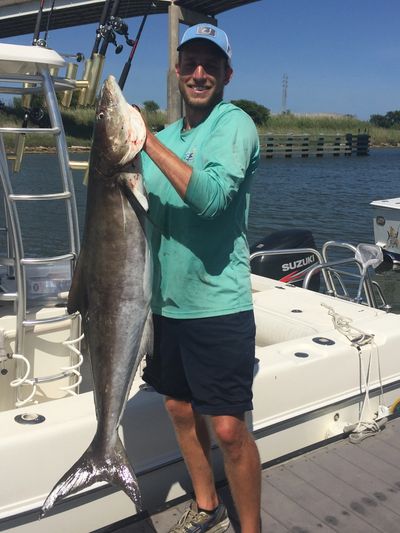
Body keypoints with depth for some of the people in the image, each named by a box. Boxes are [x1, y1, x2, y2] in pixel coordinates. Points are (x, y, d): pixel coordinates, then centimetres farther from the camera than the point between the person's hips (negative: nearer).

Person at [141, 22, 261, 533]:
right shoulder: (166, 134, 12)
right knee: (180, 410, 17)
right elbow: (141, 211, 18)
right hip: (165, 301, 7)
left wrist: (148, 142, -23)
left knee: (228, 429, -2)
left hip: (218, 305, -7)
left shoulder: (235, 124, -7)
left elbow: (211, 196, -25)